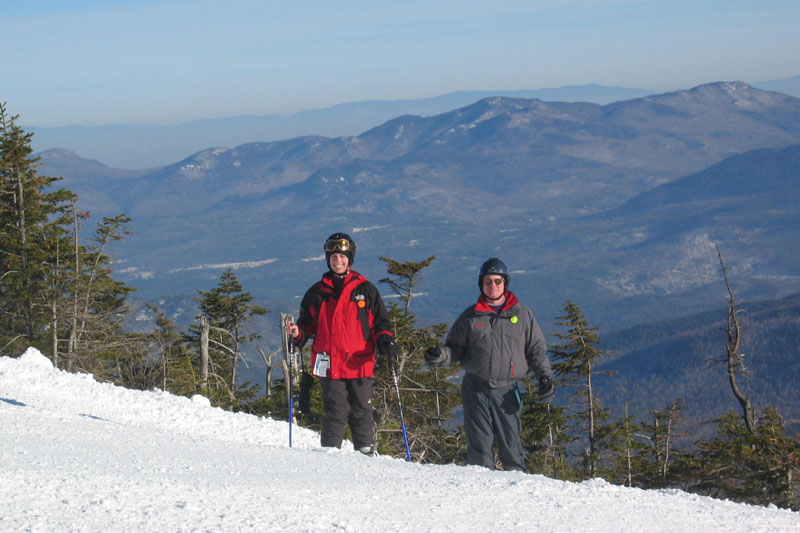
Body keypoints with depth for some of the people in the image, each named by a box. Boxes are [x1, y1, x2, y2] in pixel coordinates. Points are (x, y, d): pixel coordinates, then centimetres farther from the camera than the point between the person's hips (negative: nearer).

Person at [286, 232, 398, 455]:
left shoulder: (366, 290, 9)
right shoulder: (317, 292, 13)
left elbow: (381, 323, 11)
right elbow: (308, 324, 19)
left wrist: (386, 343, -8)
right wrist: (298, 334, -3)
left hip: (360, 364, 0)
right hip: (329, 365, 0)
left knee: (362, 414, 2)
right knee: (335, 414, -4)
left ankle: (367, 454, 10)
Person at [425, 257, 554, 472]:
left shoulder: (522, 314, 8)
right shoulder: (470, 317, 9)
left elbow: (537, 349, 12)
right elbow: (455, 348, 12)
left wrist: (545, 377, 0)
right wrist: (440, 355, -9)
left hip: (507, 391, -1)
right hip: (476, 390, 1)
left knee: (511, 446, -2)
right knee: (479, 446, 0)